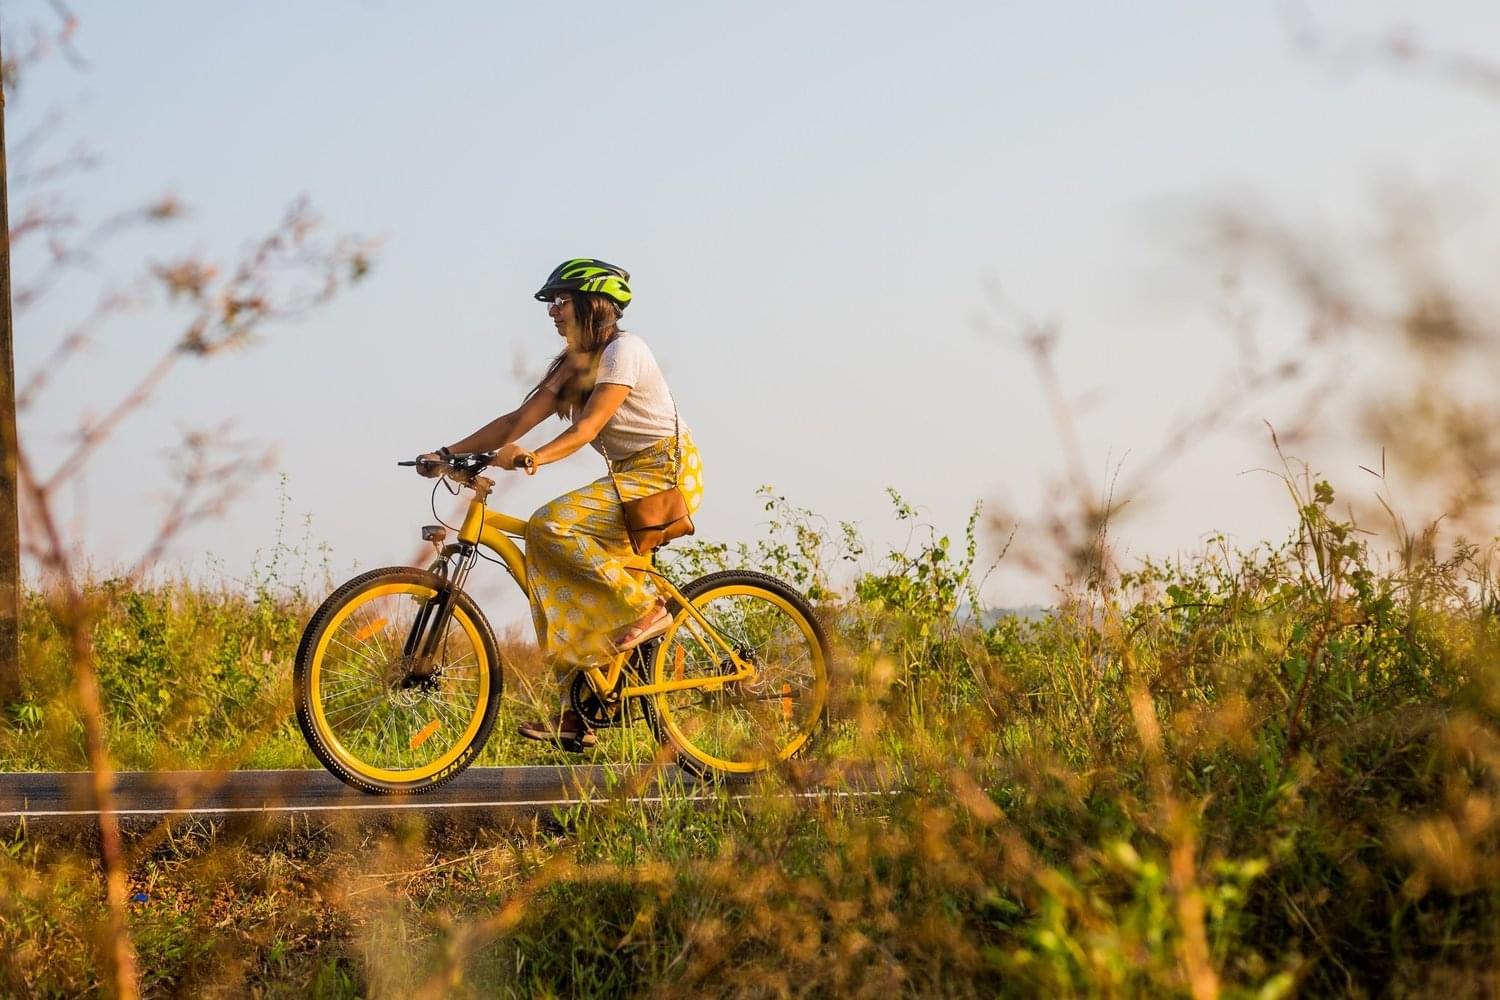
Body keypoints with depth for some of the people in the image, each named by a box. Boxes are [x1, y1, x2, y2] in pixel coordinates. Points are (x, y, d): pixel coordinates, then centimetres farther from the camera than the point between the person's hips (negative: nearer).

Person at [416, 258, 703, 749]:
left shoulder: (623, 350, -13)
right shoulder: (574, 365, 13)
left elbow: (589, 426, -25)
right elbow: (518, 420, 6)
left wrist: (533, 457, -40)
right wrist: (449, 453, -4)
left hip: (665, 473, -9)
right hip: (631, 477, 9)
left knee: (553, 525, -25)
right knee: (574, 588, -1)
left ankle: (648, 607, -15)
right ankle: (576, 716, 2)